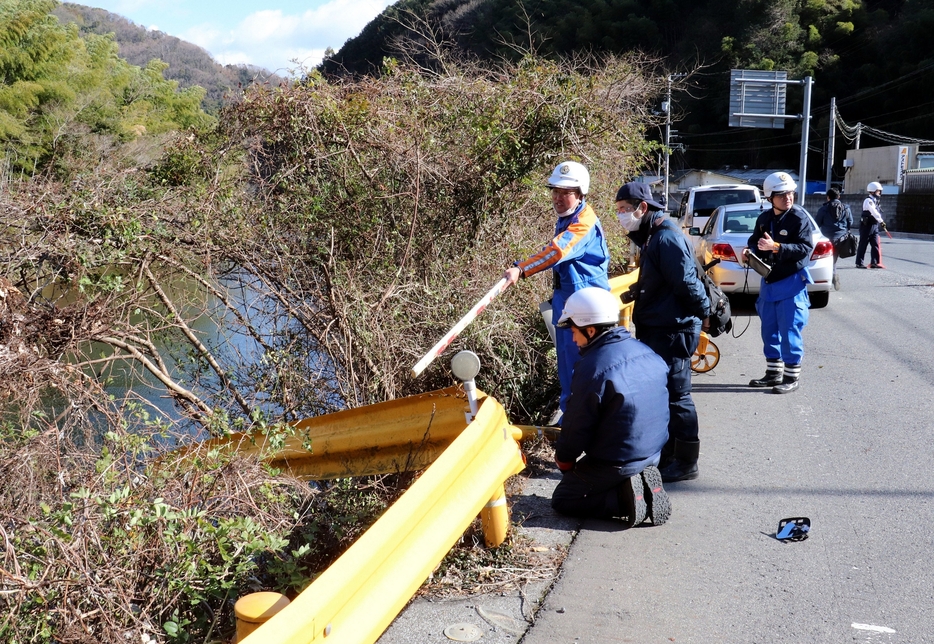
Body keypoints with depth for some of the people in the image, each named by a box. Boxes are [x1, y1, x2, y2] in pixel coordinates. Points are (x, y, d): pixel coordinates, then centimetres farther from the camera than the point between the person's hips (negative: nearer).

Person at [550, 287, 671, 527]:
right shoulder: (646, 352, -1)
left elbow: (577, 428, -16)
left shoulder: (592, 369, -24)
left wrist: (563, 460, 4)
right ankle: (644, 485, 7)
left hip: (615, 462, -8)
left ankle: (624, 499, -9)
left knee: (562, 500, 11)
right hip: (652, 455, 8)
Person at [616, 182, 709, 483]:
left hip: (673, 332, -10)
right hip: (656, 330, 10)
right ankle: (668, 453, 29)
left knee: (675, 396, -2)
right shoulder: (650, 236, 14)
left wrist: (702, 314, -13)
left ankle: (686, 463, 10)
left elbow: (687, 283, -22)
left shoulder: (667, 237, -19)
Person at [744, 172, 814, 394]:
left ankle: (791, 377, 7)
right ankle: (773, 373, 25)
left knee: (789, 331, -3)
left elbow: (806, 249, -21)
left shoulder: (800, 218, -13)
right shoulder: (764, 219, 6)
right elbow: (754, 242, 18)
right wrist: (749, 251, -5)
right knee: (769, 330, 13)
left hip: (791, 283, -7)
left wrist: (776, 247, -30)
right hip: (769, 281, 7)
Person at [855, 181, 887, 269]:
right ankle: (859, 263, 2)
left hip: (874, 226, 9)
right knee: (863, 244, -3)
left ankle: (874, 262, 9)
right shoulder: (868, 200, -12)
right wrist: (881, 221, -28)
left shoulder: (875, 201, 18)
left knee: (876, 244, 5)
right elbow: (874, 212, -23)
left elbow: (877, 213, 18)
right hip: (867, 225, -9)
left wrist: (880, 224, 8)